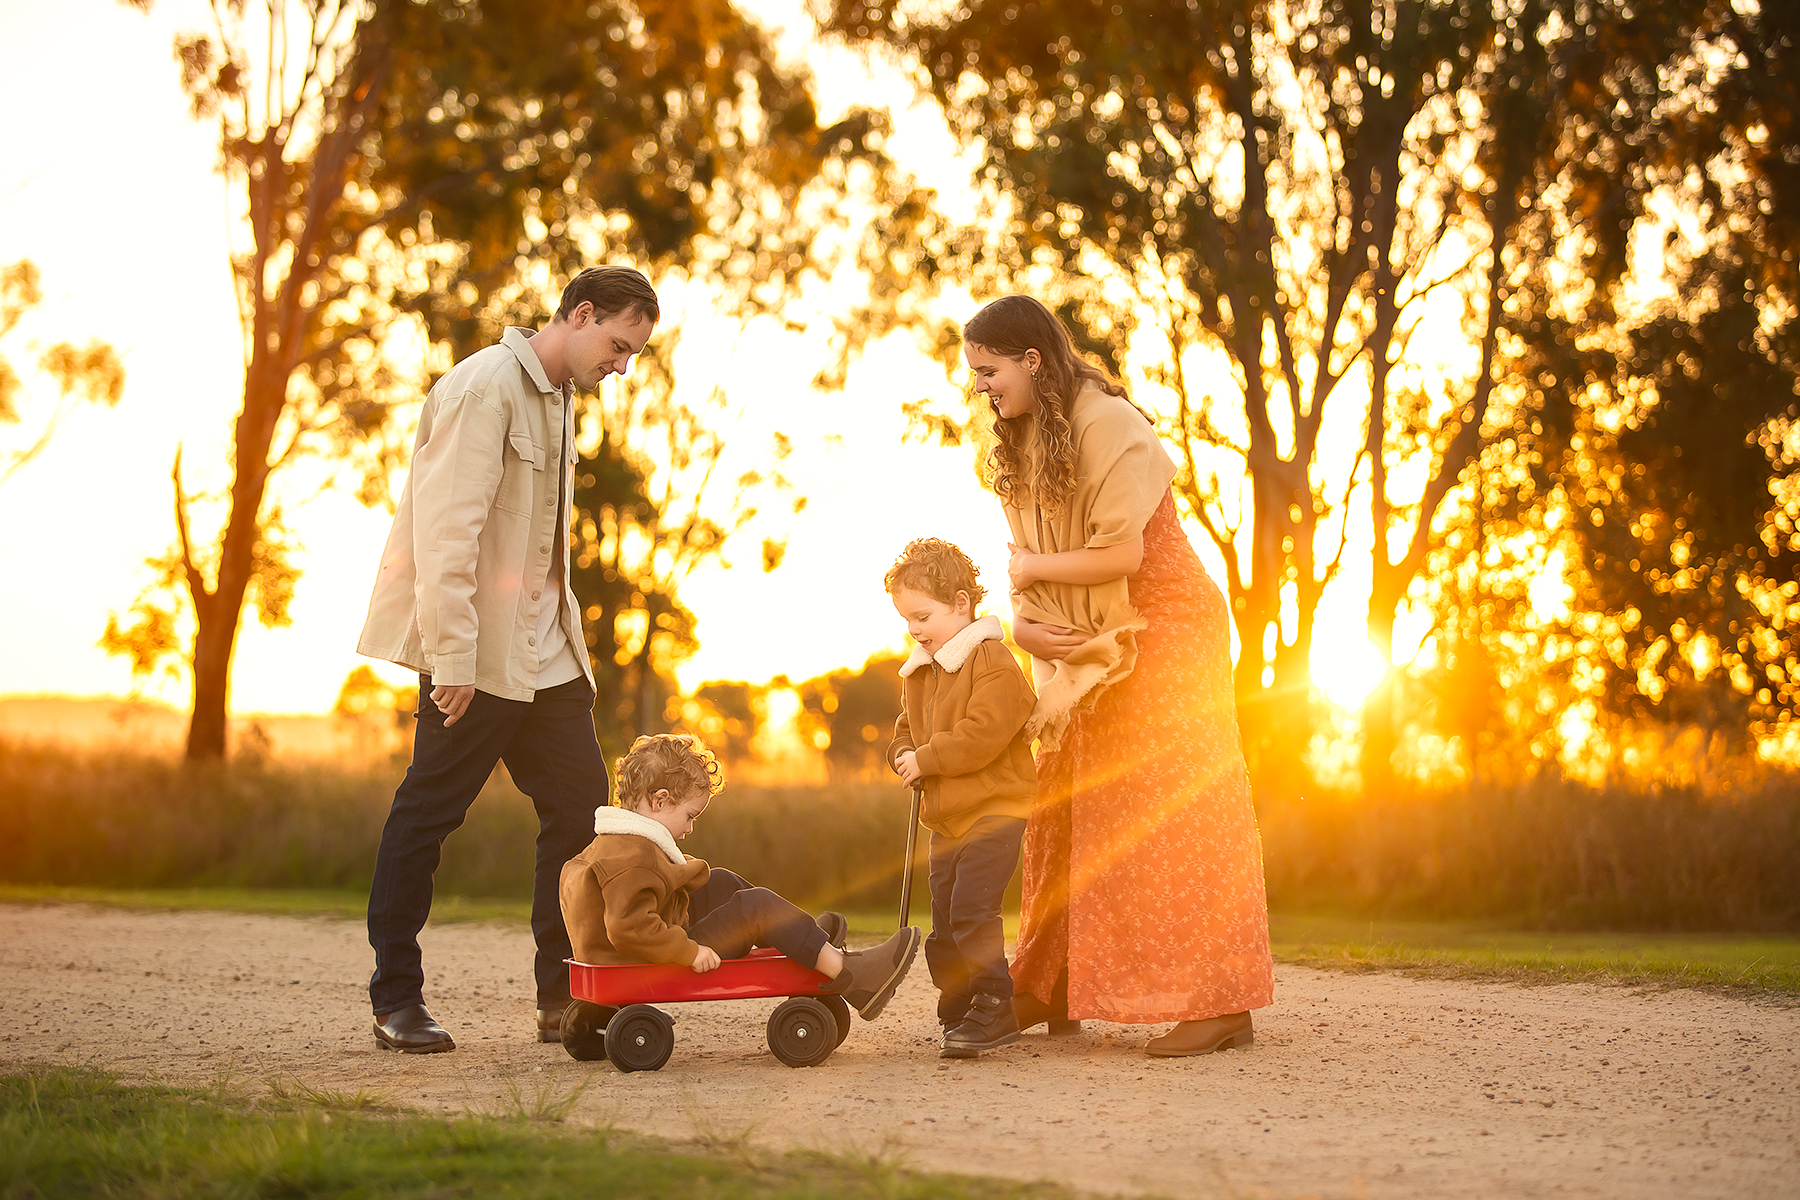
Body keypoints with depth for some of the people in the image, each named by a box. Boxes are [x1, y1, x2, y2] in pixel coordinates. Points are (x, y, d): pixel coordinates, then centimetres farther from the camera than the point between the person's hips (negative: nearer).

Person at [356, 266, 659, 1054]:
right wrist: (451, 657, -22)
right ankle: (396, 1002, 8)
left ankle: (565, 996, 12)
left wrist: (563, 631, 15)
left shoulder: (555, 397, 17)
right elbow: (445, 531, -20)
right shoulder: (487, 387, -13)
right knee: (425, 816, -1)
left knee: (580, 809, 6)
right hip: (476, 655, -9)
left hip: (541, 654, 9)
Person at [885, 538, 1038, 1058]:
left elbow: (983, 733, -23)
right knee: (944, 922, 8)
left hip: (995, 807, -9)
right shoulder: (918, 672, 15)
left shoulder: (993, 662, -13)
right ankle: (959, 1014, 17)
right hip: (946, 816, 9)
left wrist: (927, 760, -17)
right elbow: (907, 728, 24)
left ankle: (993, 1006, -11)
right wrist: (904, 755, 1)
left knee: (971, 906, -19)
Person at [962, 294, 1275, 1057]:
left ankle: (1221, 1002, -5)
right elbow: (1029, 559, 9)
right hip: (1092, 650, 8)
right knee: (1062, 814, 7)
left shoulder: (1107, 425, -19)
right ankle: (1049, 991, 15)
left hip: (1163, 635, -8)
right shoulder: (1025, 443, 9)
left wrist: (1031, 568, -11)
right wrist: (1022, 623, -10)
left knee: (1173, 813, -8)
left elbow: (1120, 553, -25)